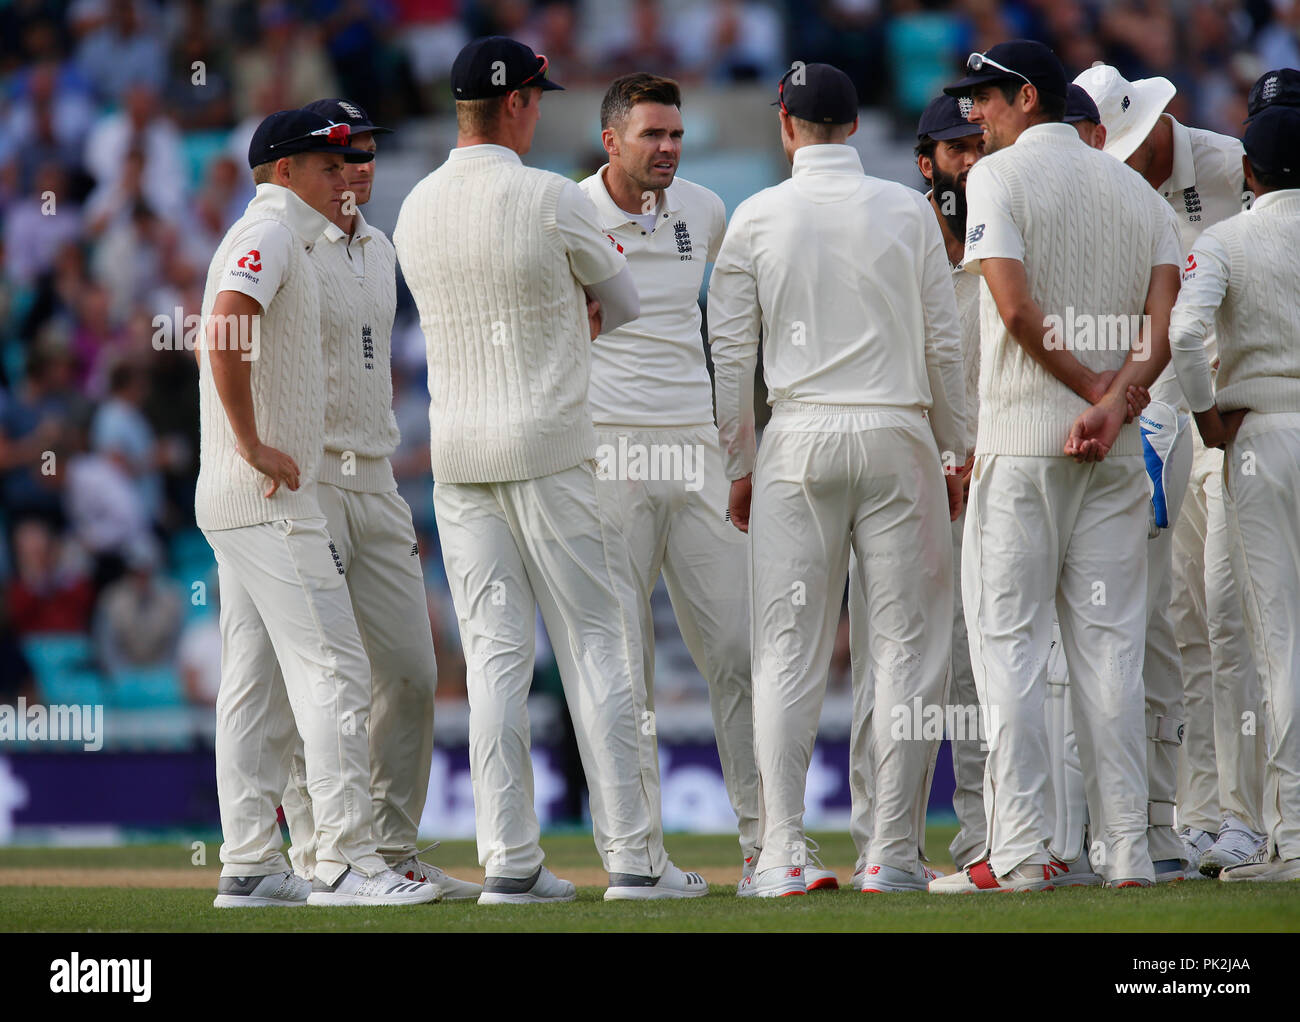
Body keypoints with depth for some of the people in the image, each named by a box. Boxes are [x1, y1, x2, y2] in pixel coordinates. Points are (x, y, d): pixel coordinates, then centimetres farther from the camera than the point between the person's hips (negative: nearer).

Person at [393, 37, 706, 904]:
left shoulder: (415, 211, 7)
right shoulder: (552, 200, -11)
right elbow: (623, 304, 3)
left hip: (457, 454, 5)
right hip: (549, 448, -5)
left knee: (496, 654, 4)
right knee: (599, 646, -1)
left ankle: (510, 861, -1)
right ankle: (634, 857, -2)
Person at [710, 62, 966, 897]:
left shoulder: (758, 218, 1)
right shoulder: (908, 211, 2)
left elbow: (730, 351, 2)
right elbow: (945, 343, 3)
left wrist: (740, 464, 11)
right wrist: (955, 453, 12)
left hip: (797, 444, 0)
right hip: (897, 436, 0)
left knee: (789, 654, 2)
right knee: (907, 647, 3)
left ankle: (784, 853, -4)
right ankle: (894, 852, -1)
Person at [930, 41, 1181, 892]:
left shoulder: (1000, 175, -4)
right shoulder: (1137, 191, 14)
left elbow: (1015, 306, -16)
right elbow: (1164, 318, 0)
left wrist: (1090, 389, -9)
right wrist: (1115, 401, -12)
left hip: (1022, 441, -5)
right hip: (1118, 451, 5)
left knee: (1009, 639, -3)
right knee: (1110, 645, 6)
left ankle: (1021, 851, -9)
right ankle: (1128, 852, 2)